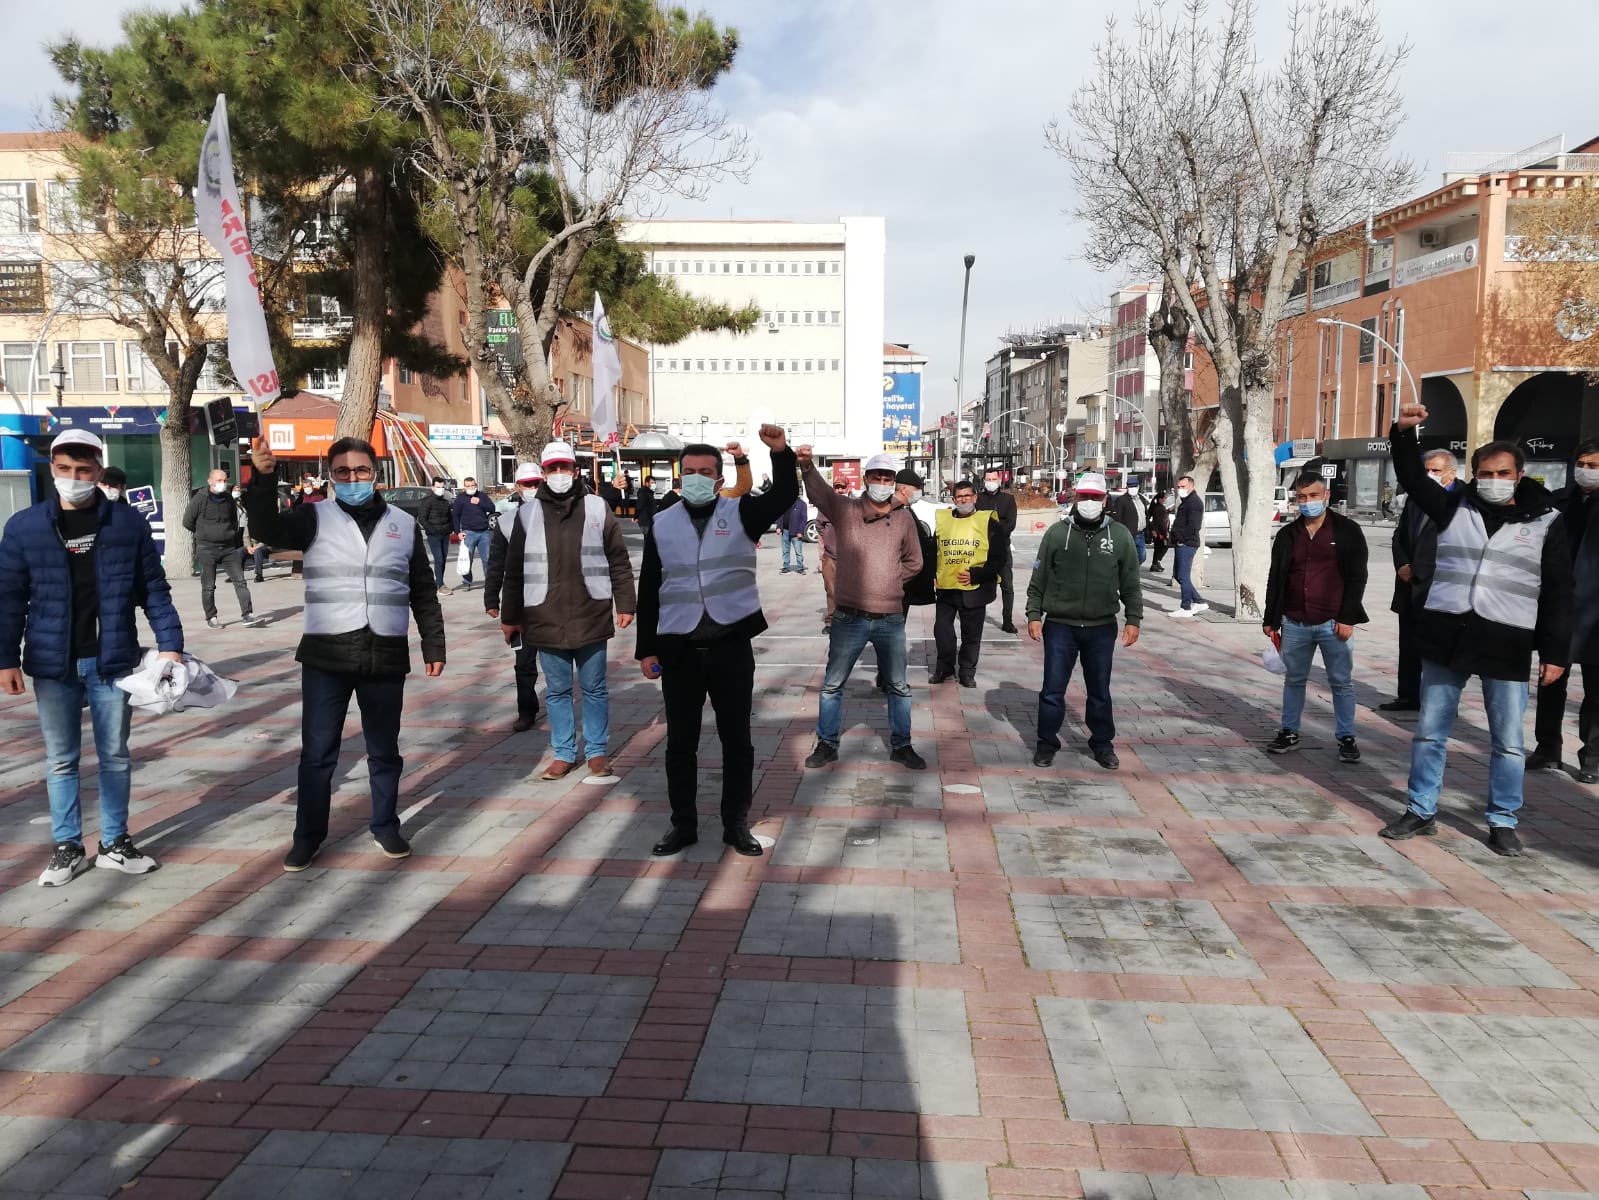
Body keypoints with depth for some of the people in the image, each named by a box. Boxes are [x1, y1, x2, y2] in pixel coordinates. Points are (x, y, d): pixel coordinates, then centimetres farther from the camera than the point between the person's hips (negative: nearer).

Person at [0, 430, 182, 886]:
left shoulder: (128, 522, -1)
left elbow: (154, 589, 2)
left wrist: (170, 644, -5)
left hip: (112, 661, 0)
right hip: (52, 665, 0)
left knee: (114, 755, 9)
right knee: (60, 759, 10)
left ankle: (114, 843, 22)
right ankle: (67, 847, 22)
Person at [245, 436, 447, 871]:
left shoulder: (404, 524, 8)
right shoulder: (315, 517, 3)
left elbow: (424, 592, 12)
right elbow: (267, 530, -16)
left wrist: (433, 646, 9)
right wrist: (263, 478, -32)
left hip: (386, 657, 1)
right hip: (326, 656, -1)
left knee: (384, 750, 13)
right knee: (317, 752, 5)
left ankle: (385, 826, 29)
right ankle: (308, 835, 19)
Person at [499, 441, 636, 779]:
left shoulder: (597, 509, 3)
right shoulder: (528, 513, 5)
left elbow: (619, 561, 5)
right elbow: (514, 571, 7)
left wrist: (625, 604, 0)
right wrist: (510, 617, 7)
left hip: (591, 618, -1)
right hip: (546, 620, 1)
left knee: (594, 689, 9)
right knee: (557, 691, 10)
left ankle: (597, 751, 21)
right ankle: (563, 753, 22)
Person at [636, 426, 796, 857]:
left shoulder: (741, 512, 2)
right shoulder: (662, 525, 7)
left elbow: (785, 496, -15)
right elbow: (649, 591, 8)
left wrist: (780, 451, -32)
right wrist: (646, 649, 5)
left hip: (732, 646, -1)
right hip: (679, 650, 2)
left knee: (737, 740, 8)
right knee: (680, 742, 9)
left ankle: (737, 823, 22)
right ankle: (683, 824, 24)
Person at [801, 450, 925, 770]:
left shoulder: (904, 519, 5)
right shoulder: (845, 510, -3)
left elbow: (914, 561, 16)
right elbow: (818, 491, -22)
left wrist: (889, 579, 3)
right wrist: (807, 466, -41)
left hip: (891, 619, 2)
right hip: (849, 617, -2)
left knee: (899, 686, 12)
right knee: (832, 684, 8)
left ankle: (901, 745, 28)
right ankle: (827, 744, 23)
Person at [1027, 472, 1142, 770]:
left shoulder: (1120, 535, 2)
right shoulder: (1057, 532, -1)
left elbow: (1131, 583, 6)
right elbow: (1039, 580, 2)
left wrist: (1134, 619, 2)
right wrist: (1034, 614, -3)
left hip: (1102, 628, 1)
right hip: (1060, 625, -1)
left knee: (1100, 690, 12)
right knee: (1053, 689, 3)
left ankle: (1102, 743, 26)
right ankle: (1047, 743, 17)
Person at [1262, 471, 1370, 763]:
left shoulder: (1347, 531, -1)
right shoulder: (1288, 534, 8)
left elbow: (1357, 577, -4)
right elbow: (1275, 580, 11)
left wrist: (1347, 619, -10)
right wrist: (1271, 620, 8)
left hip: (1333, 624, -3)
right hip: (1294, 623, 3)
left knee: (1342, 682, 4)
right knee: (1293, 679, 12)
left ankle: (1346, 737, 13)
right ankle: (1289, 732, 23)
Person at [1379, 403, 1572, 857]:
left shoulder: (1546, 522, 2)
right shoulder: (1456, 508, 7)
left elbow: (1558, 593, 2)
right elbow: (1413, 477, 6)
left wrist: (1555, 653, -2)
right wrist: (1403, 433, -11)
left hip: (1507, 646, -2)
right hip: (1446, 637, 2)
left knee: (1508, 742, 6)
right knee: (1429, 731, 8)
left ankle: (1503, 822, 20)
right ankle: (1421, 811, 20)